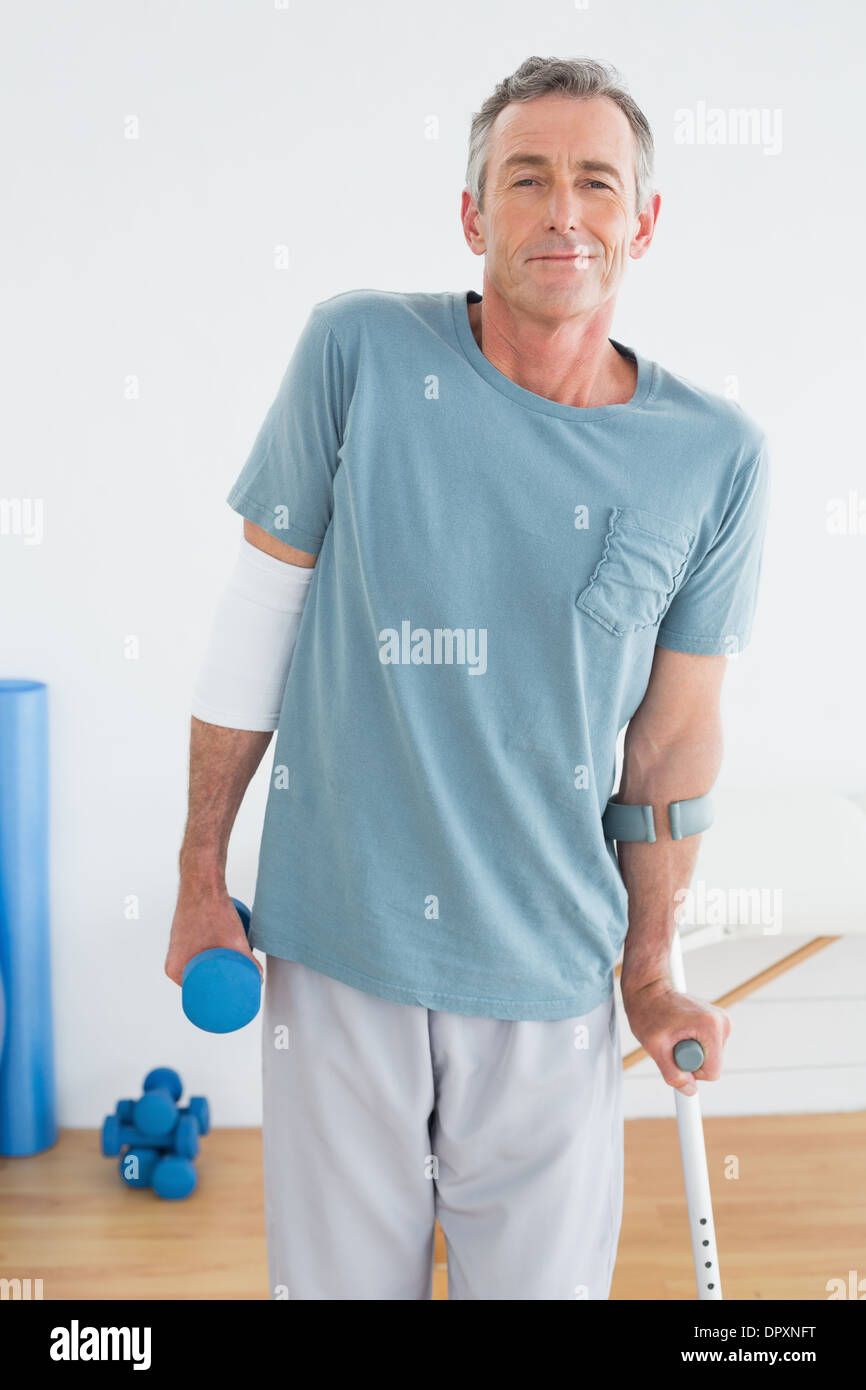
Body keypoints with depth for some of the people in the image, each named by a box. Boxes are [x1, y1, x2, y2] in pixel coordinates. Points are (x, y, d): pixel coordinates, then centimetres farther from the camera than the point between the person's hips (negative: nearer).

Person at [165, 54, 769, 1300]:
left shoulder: (716, 457, -4)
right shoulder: (359, 352, -8)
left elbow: (674, 736, 3)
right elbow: (258, 611, -2)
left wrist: (650, 974, 10)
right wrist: (200, 876, 2)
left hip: (549, 978, 1)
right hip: (336, 951, 0)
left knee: (547, 1279, 16)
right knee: (338, 1275, 16)